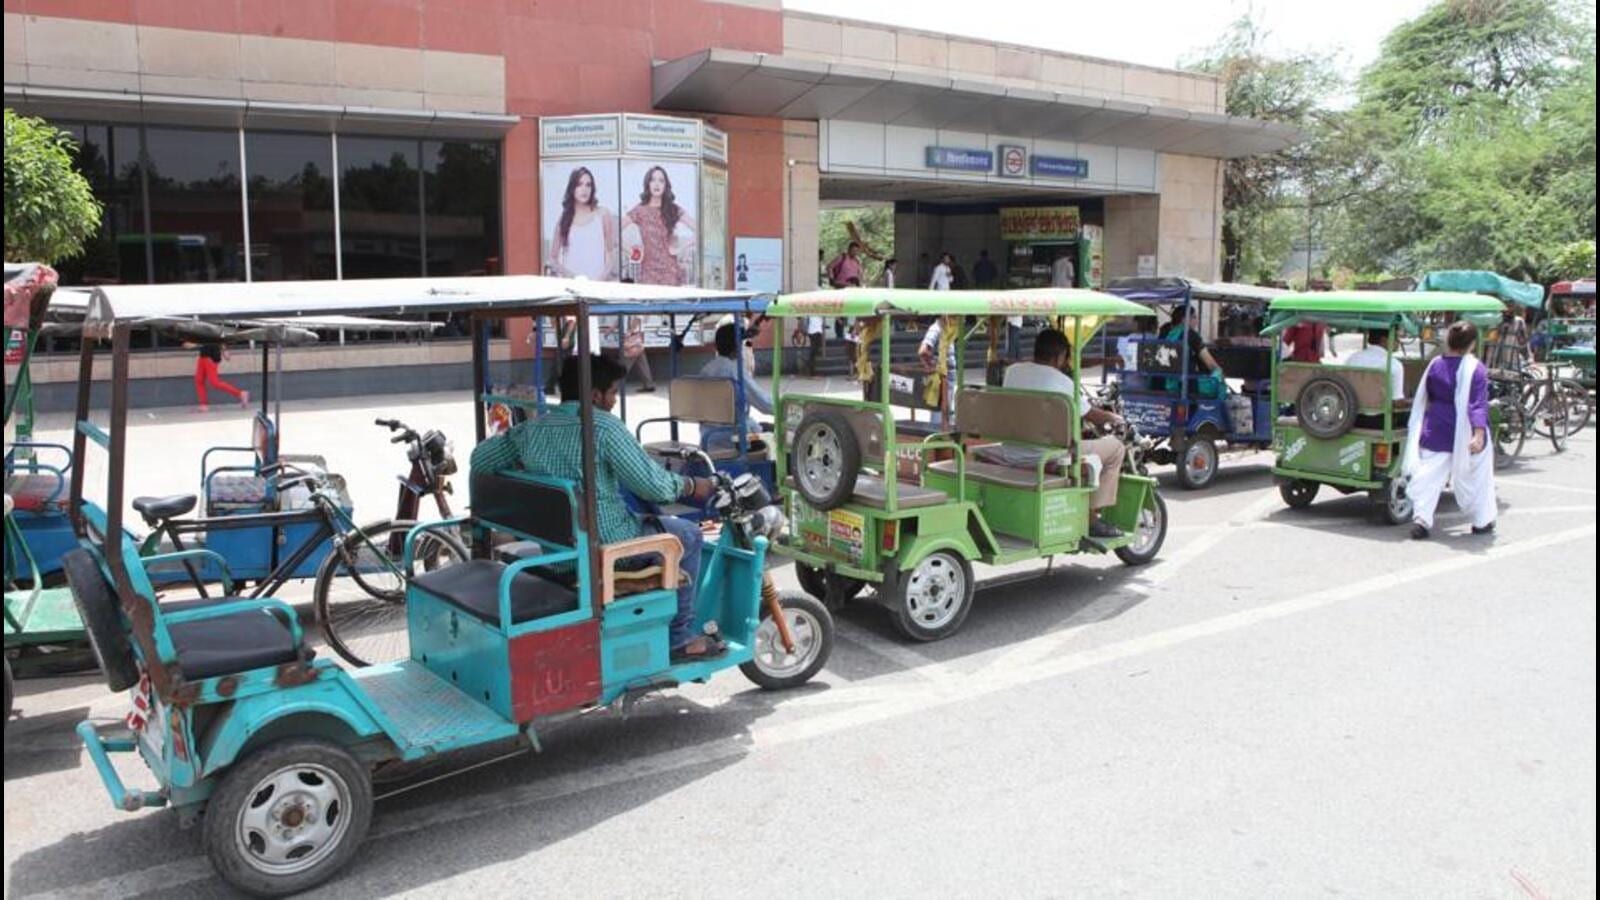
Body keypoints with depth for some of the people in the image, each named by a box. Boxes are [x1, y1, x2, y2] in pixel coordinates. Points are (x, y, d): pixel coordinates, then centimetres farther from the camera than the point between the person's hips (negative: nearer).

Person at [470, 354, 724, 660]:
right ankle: (679, 639, 18)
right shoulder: (604, 427, -16)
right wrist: (691, 486, 1)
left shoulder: (530, 428, 3)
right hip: (605, 546, -8)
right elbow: (653, 486, -18)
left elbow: (480, 459, 14)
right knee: (688, 533, 13)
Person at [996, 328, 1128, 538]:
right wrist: (1115, 418, 23)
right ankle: (1091, 519, 11)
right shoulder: (1063, 382, -10)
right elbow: (1091, 416, 2)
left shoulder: (1012, 371, 4)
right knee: (1115, 447, 8)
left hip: (1010, 456, 7)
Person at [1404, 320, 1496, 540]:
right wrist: (1479, 433, -25)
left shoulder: (1435, 365, 1)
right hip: (1465, 434, -3)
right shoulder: (1475, 369, -13)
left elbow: (1425, 398, 14)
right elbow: (1478, 404, -21)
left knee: (1429, 475, 3)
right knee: (1475, 477, 12)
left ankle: (1421, 518, -9)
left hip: (1435, 431, 3)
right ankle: (1482, 521, 23)